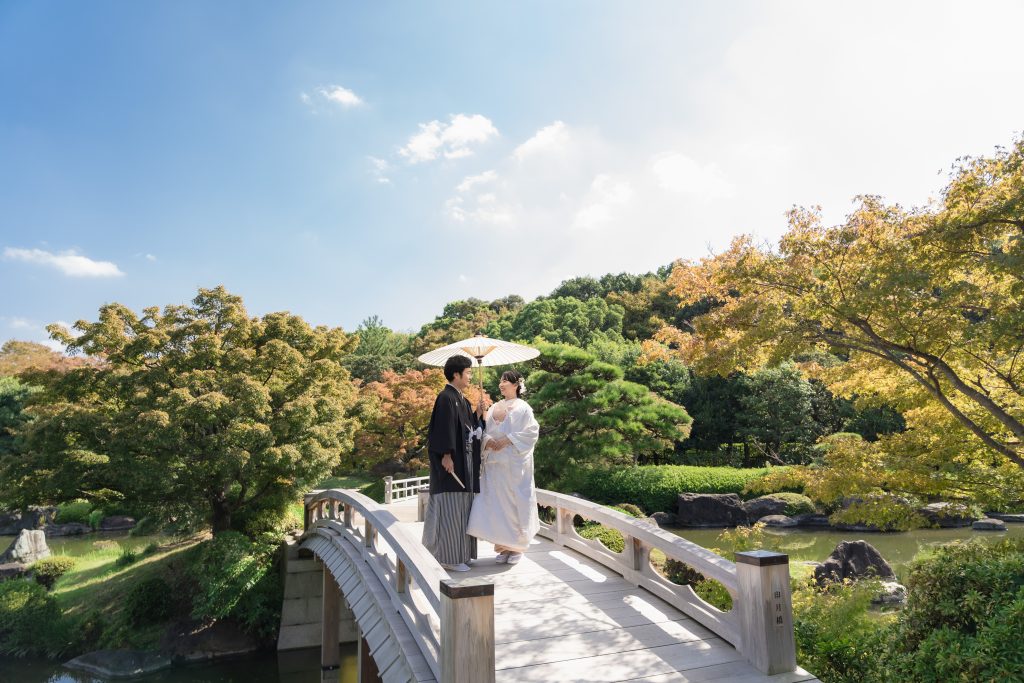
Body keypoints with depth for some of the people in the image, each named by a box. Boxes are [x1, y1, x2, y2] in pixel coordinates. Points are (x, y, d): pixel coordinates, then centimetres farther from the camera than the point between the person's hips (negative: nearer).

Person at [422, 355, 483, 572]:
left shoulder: (463, 400, 16)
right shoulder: (446, 398, -12)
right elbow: (443, 428, -19)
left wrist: (478, 414, 5)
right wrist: (446, 455, -23)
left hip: (464, 461, 9)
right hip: (451, 460, -9)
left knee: (461, 506, 12)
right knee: (450, 507, -5)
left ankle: (459, 552, 21)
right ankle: (449, 557, 2)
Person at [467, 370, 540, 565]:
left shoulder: (522, 408, -2)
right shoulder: (494, 408, 14)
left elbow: (531, 432, -9)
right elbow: (486, 431, 15)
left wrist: (507, 440, -16)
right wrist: (488, 440, -7)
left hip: (515, 463, -5)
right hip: (495, 462, 5)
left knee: (514, 501, -1)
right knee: (496, 502, 3)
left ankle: (517, 547, 11)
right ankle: (504, 546, 12)